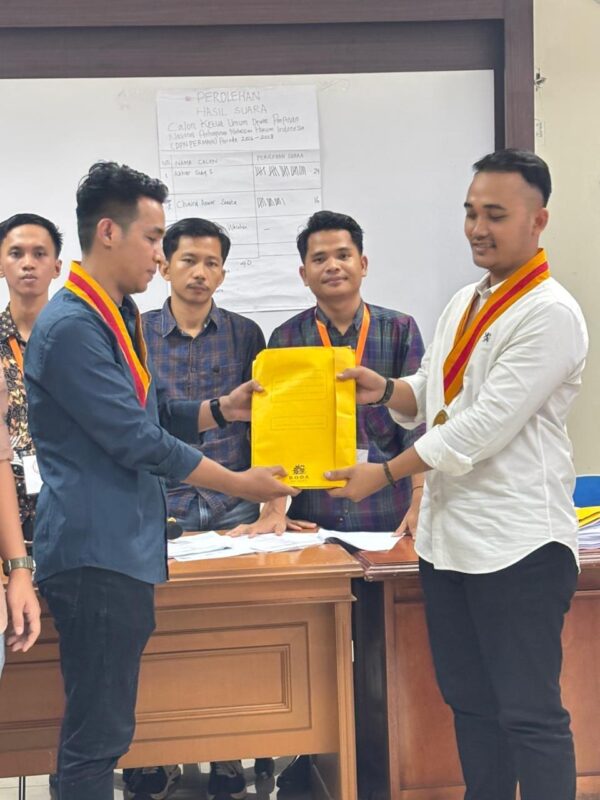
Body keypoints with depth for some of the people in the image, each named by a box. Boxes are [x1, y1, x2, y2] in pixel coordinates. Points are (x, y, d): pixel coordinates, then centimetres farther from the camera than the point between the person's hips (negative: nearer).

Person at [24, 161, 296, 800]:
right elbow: (137, 441, -16)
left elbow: (151, 413, 24)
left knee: (102, 731, 14)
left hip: (122, 549, 10)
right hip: (95, 552, -10)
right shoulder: (72, 326, -16)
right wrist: (239, 485, -7)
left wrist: (223, 408, 7)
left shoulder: (116, 317, 17)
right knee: (95, 738, -5)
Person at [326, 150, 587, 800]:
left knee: (528, 714, 0)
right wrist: (387, 390, -3)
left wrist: (387, 474, -15)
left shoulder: (550, 314, -14)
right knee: (469, 700, 16)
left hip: (515, 543, -8)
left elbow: (487, 423, -19)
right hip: (448, 534, 8)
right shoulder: (465, 303, 13)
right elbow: (432, 393, 20)